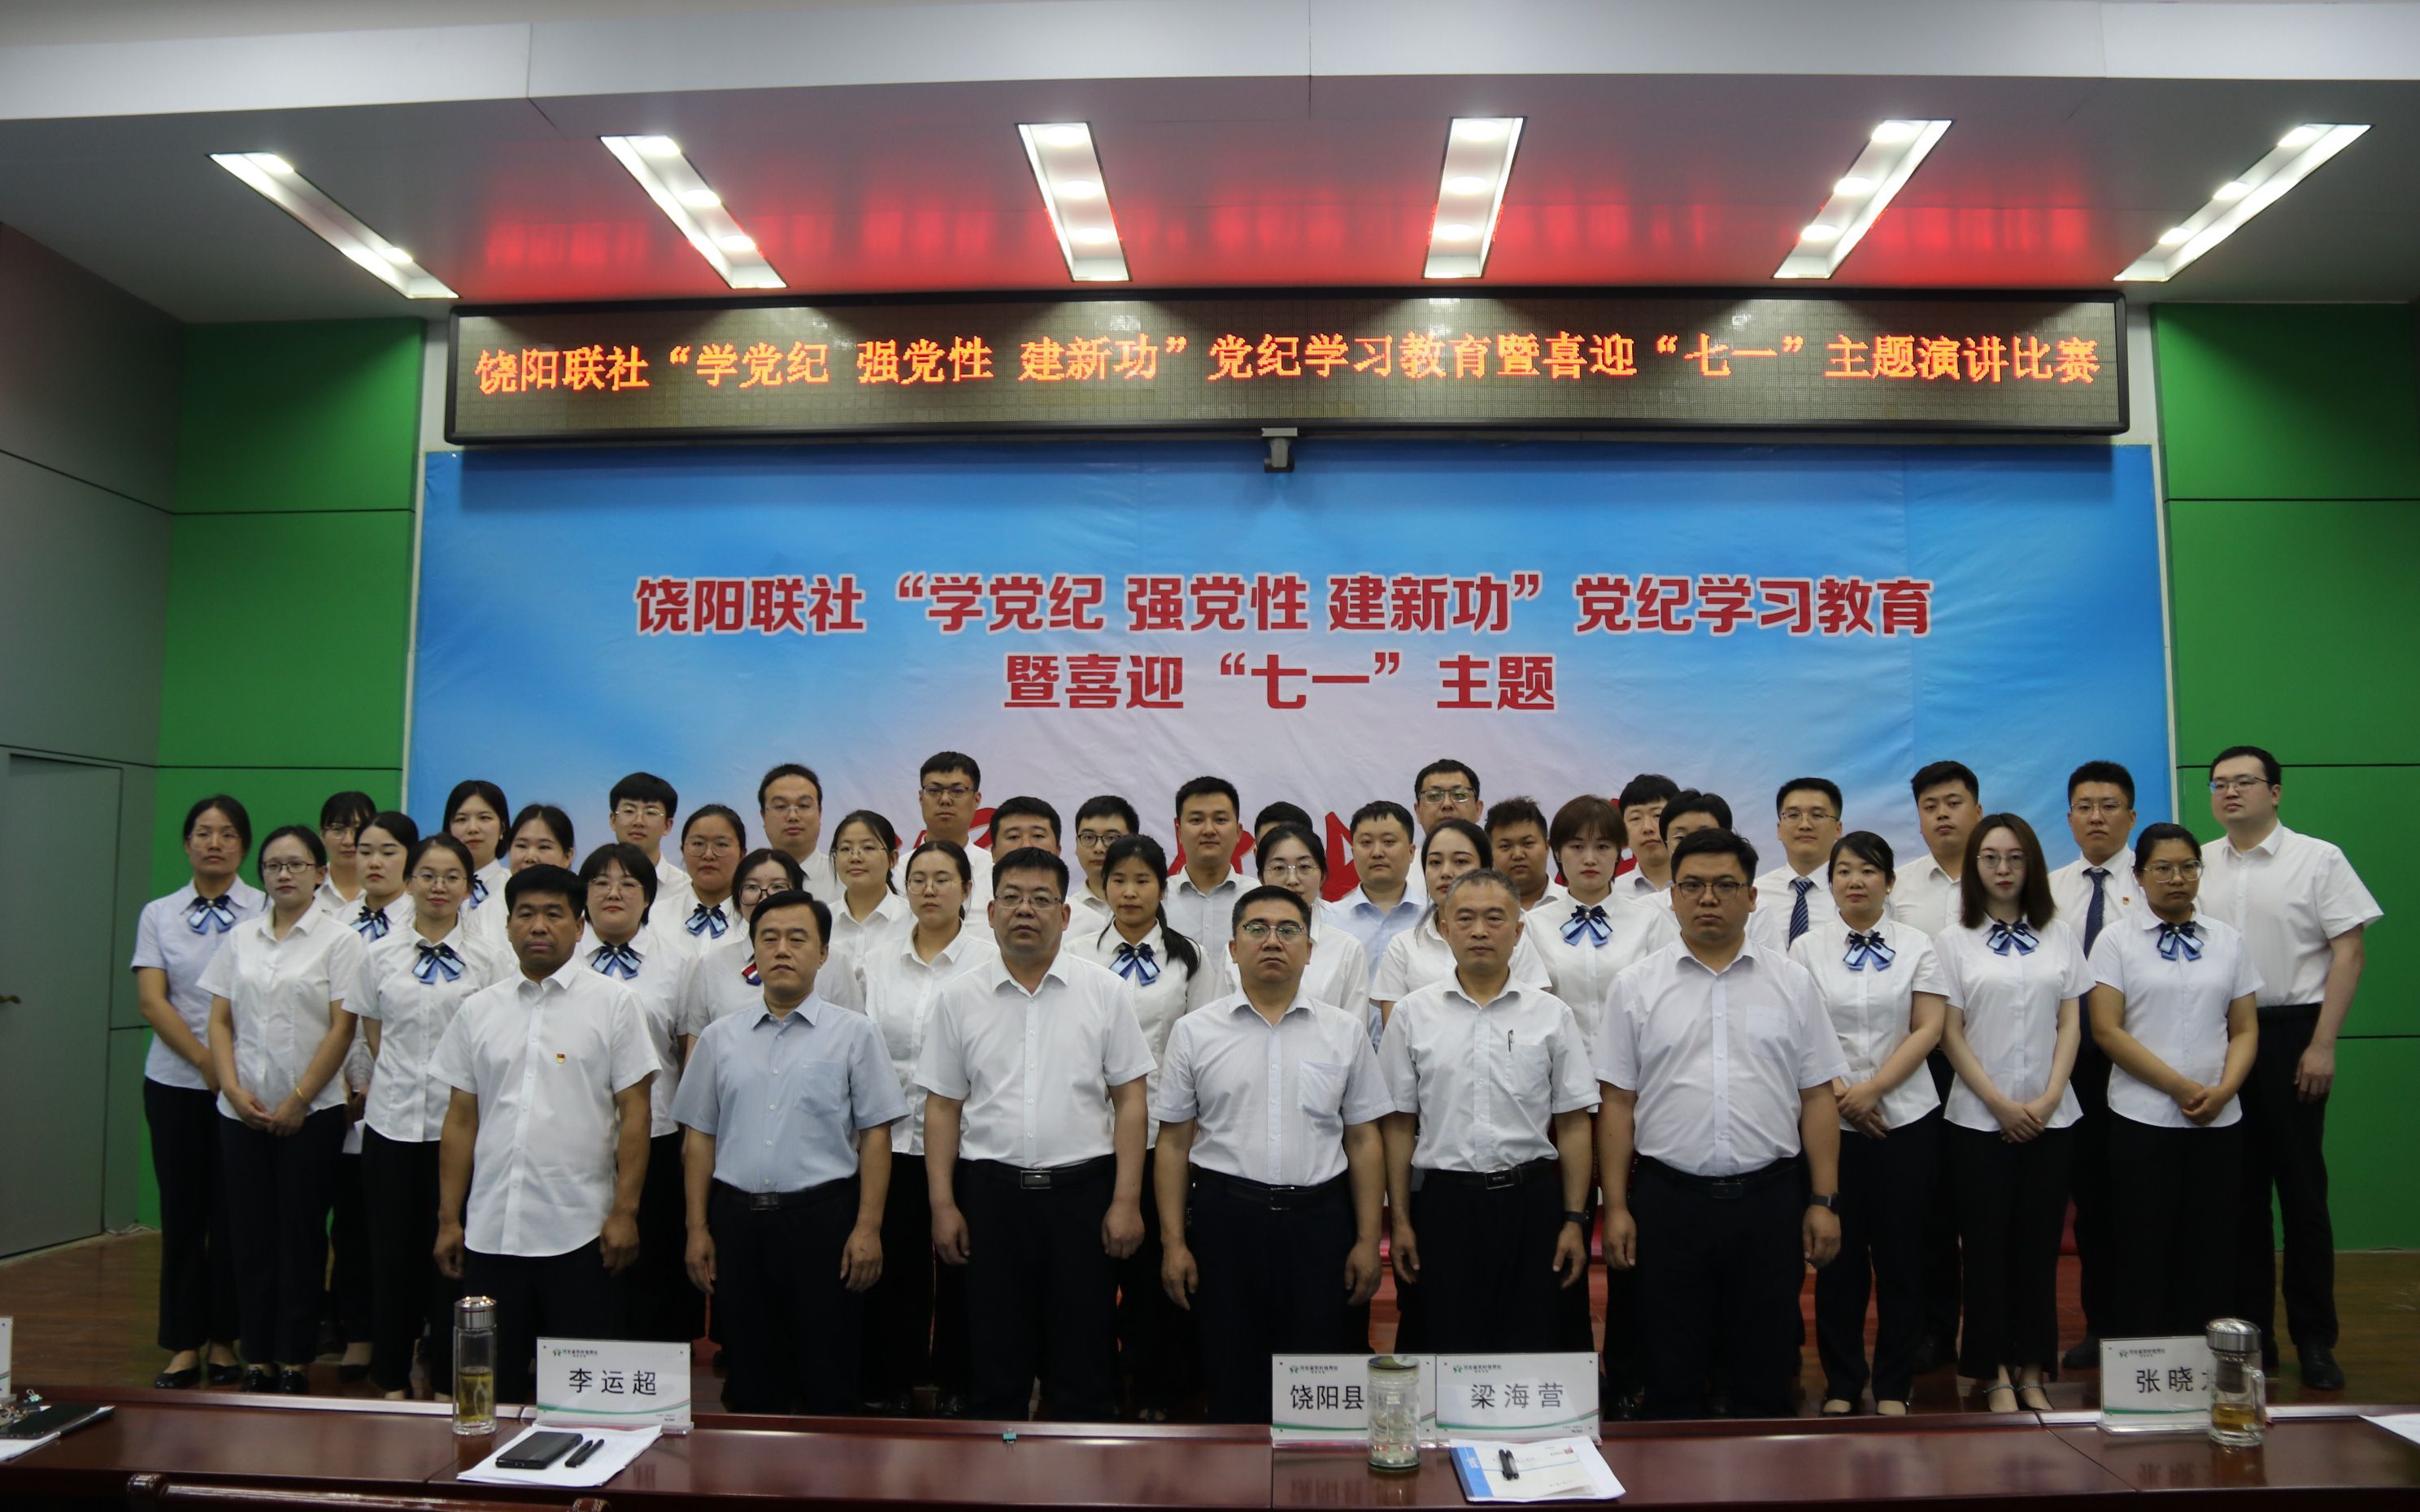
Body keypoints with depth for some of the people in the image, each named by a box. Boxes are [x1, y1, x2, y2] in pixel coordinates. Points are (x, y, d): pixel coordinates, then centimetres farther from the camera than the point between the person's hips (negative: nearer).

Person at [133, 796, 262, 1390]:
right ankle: (183, 1347, 15)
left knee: (234, 1214, 2)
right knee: (182, 1213, 6)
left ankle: (223, 1343, 14)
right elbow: (152, 1001, -2)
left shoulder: (266, 911, -2)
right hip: (176, 1082, 2)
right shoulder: (159, 914, 6)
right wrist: (206, 1060, -12)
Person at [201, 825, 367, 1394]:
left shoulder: (339, 940, -3)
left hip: (310, 1112, -4)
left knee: (300, 1237, 1)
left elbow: (342, 1028, -7)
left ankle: (295, 1361, 11)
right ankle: (257, 1359, 17)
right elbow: (220, 1021, 8)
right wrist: (234, 1089, -5)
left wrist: (298, 1101, -10)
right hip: (241, 1111, 4)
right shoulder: (242, 938, 9)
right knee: (251, 1234, 7)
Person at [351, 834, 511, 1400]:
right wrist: (403, 1076, 4)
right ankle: (392, 1380, 22)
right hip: (392, 1120, 2)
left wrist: (455, 1081, -5)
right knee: (392, 1250, 7)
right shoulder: (380, 955, 6)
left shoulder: (489, 959, 0)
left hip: (459, 1123, -2)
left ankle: (448, 1384, 17)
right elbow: (373, 1034, 13)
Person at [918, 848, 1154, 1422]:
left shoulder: (1103, 991, 1)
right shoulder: (960, 998, 5)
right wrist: (943, 1204, 1)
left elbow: (1130, 1100, 0)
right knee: (996, 1359, 10)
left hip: (1082, 1187, -1)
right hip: (991, 1191, 1)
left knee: (1084, 1364, 7)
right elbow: (942, 1107, 7)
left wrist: (1126, 1200, -6)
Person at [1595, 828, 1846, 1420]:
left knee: (1766, 1378, 11)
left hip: (1769, 1199, 1)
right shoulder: (1636, 986, 1)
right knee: (1673, 1378, 10)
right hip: (1668, 1199, -1)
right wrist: (1616, 1207, -3)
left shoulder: (1791, 983, 5)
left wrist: (1824, 1201, 0)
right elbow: (1617, 1102, 1)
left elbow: (1818, 1097, 5)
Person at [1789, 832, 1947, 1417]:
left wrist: (1871, 1089, -13)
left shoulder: (1916, 945, 4)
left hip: (1906, 1117, 0)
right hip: (1830, 1120, 0)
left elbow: (1928, 1029, -3)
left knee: (1900, 1252, 4)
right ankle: (1841, 1384, 16)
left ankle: (1894, 1386, 18)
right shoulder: (1807, 948, 4)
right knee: (1840, 1253, 4)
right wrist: (1840, 1094, -12)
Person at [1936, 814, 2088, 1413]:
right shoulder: (1954, 941, 0)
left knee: (2039, 1246, 6)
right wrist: (2001, 1104, -10)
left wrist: (2048, 1099, -8)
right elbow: (1951, 1034, -3)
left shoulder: (2059, 935, 6)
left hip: (2050, 1117, 2)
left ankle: (2033, 1373, 17)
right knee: (1987, 1247, 3)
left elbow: (2070, 1024, 4)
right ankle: (1994, 1375, 13)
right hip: (1979, 1118, -2)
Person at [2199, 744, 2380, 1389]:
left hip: (2290, 1033, -3)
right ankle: (2251, 1331, 18)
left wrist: (2322, 1045, -11)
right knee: (2238, 1189, 9)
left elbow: (2348, 951, -5)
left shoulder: (2318, 859, -2)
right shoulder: (2198, 866, 8)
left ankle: (2315, 1340, 13)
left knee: (2301, 1185, 2)